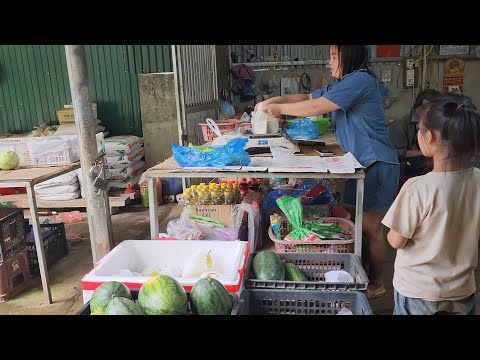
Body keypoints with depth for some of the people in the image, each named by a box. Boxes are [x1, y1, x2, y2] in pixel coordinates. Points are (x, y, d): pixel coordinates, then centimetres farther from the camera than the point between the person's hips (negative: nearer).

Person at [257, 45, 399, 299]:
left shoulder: (360, 80, -17)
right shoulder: (341, 84, 14)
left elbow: (315, 108, -20)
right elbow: (308, 98, 16)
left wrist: (280, 108, -9)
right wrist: (276, 100, 4)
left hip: (377, 164, -9)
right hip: (360, 163, 9)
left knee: (371, 227, 0)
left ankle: (376, 284, 16)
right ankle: (363, 271, 31)